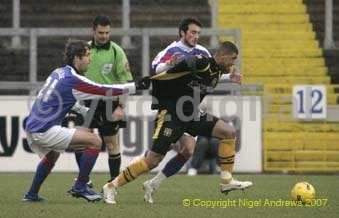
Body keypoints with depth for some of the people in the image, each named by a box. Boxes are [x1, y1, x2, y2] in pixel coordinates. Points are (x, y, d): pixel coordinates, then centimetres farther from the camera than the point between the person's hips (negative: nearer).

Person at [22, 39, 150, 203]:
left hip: (31, 127, 9)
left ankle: (31, 195, 37)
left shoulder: (58, 73, 14)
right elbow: (105, 91, -10)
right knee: (95, 141, -8)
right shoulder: (73, 79, -12)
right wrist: (136, 86, -5)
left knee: (52, 155, 38)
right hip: (45, 131, -9)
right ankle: (80, 187, -3)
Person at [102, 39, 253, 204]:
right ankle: (112, 186, 1)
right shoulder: (203, 63, -21)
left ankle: (226, 181, 5)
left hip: (191, 114, 9)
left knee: (228, 132, -2)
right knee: (153, 160, -12)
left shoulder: (217, 69, 8)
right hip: (171, 113, -9)